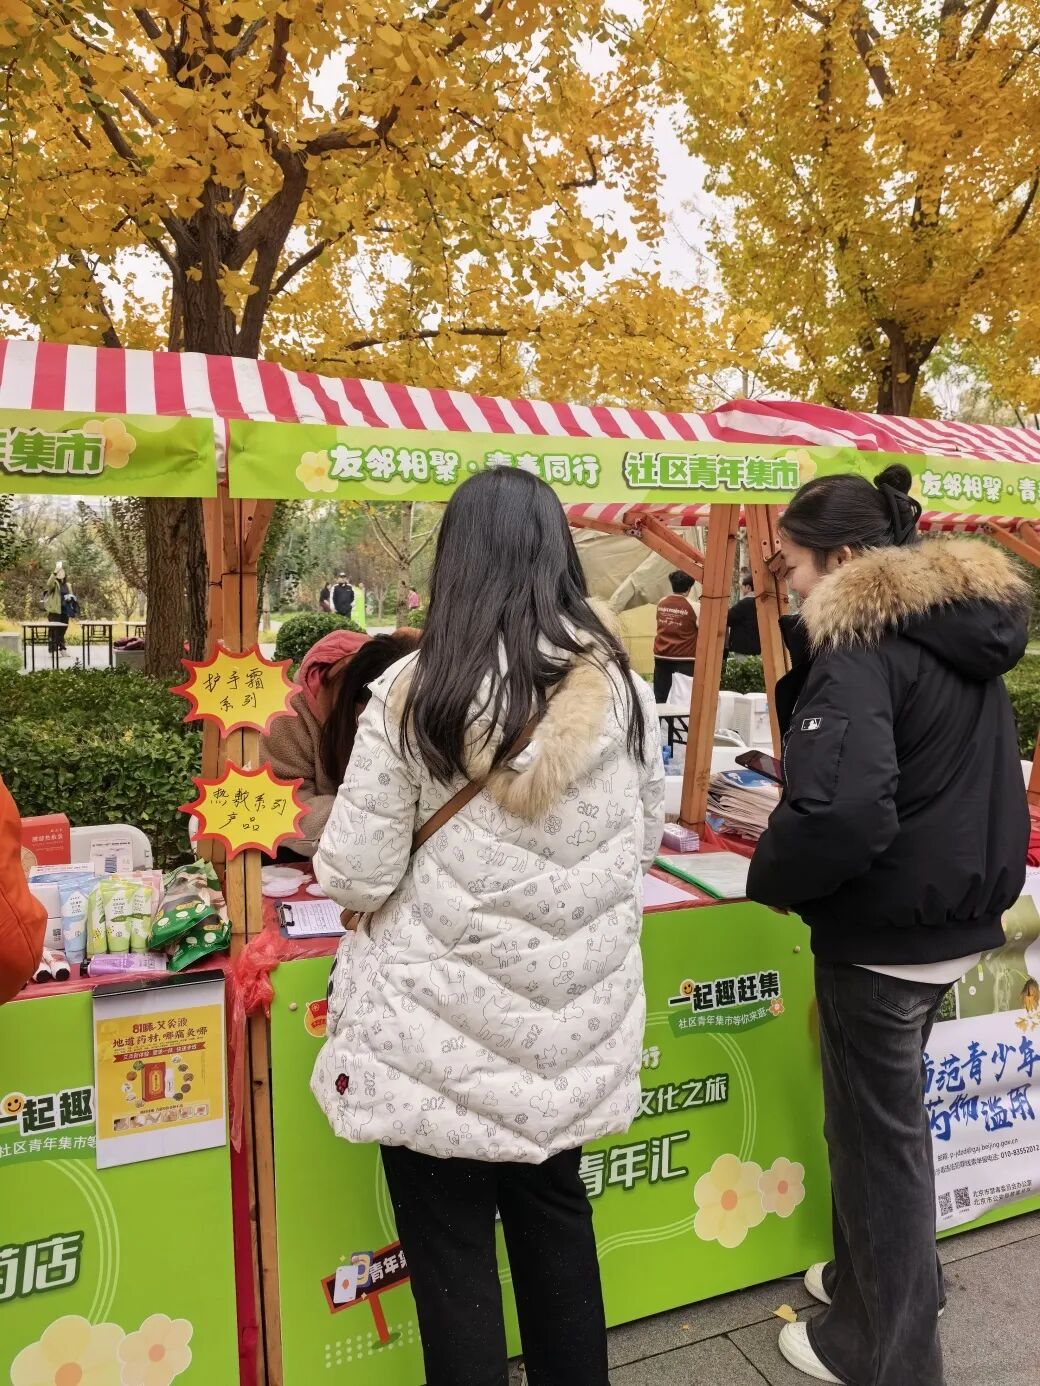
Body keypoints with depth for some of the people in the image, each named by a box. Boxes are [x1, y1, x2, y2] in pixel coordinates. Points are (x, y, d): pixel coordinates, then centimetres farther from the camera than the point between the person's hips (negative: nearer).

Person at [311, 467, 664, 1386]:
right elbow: (645, 842, 8)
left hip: (445, 1026, -4)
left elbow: (355, 877, -12)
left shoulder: (412, 694, -16)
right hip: (576, 1018, 4)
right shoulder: (620, 686, -5)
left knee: (451, 1251, 16)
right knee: (556, 1216, 25)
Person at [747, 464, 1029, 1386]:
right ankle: (885, 1277, 44)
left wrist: (770, 880, -16)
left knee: (875, 1132, 9)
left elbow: (840, 811, -34)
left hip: (883, 927, -9)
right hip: (956, 908, 9)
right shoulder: (964, 628, 7)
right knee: (889, 1117, 25)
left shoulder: (860, 645, -21)